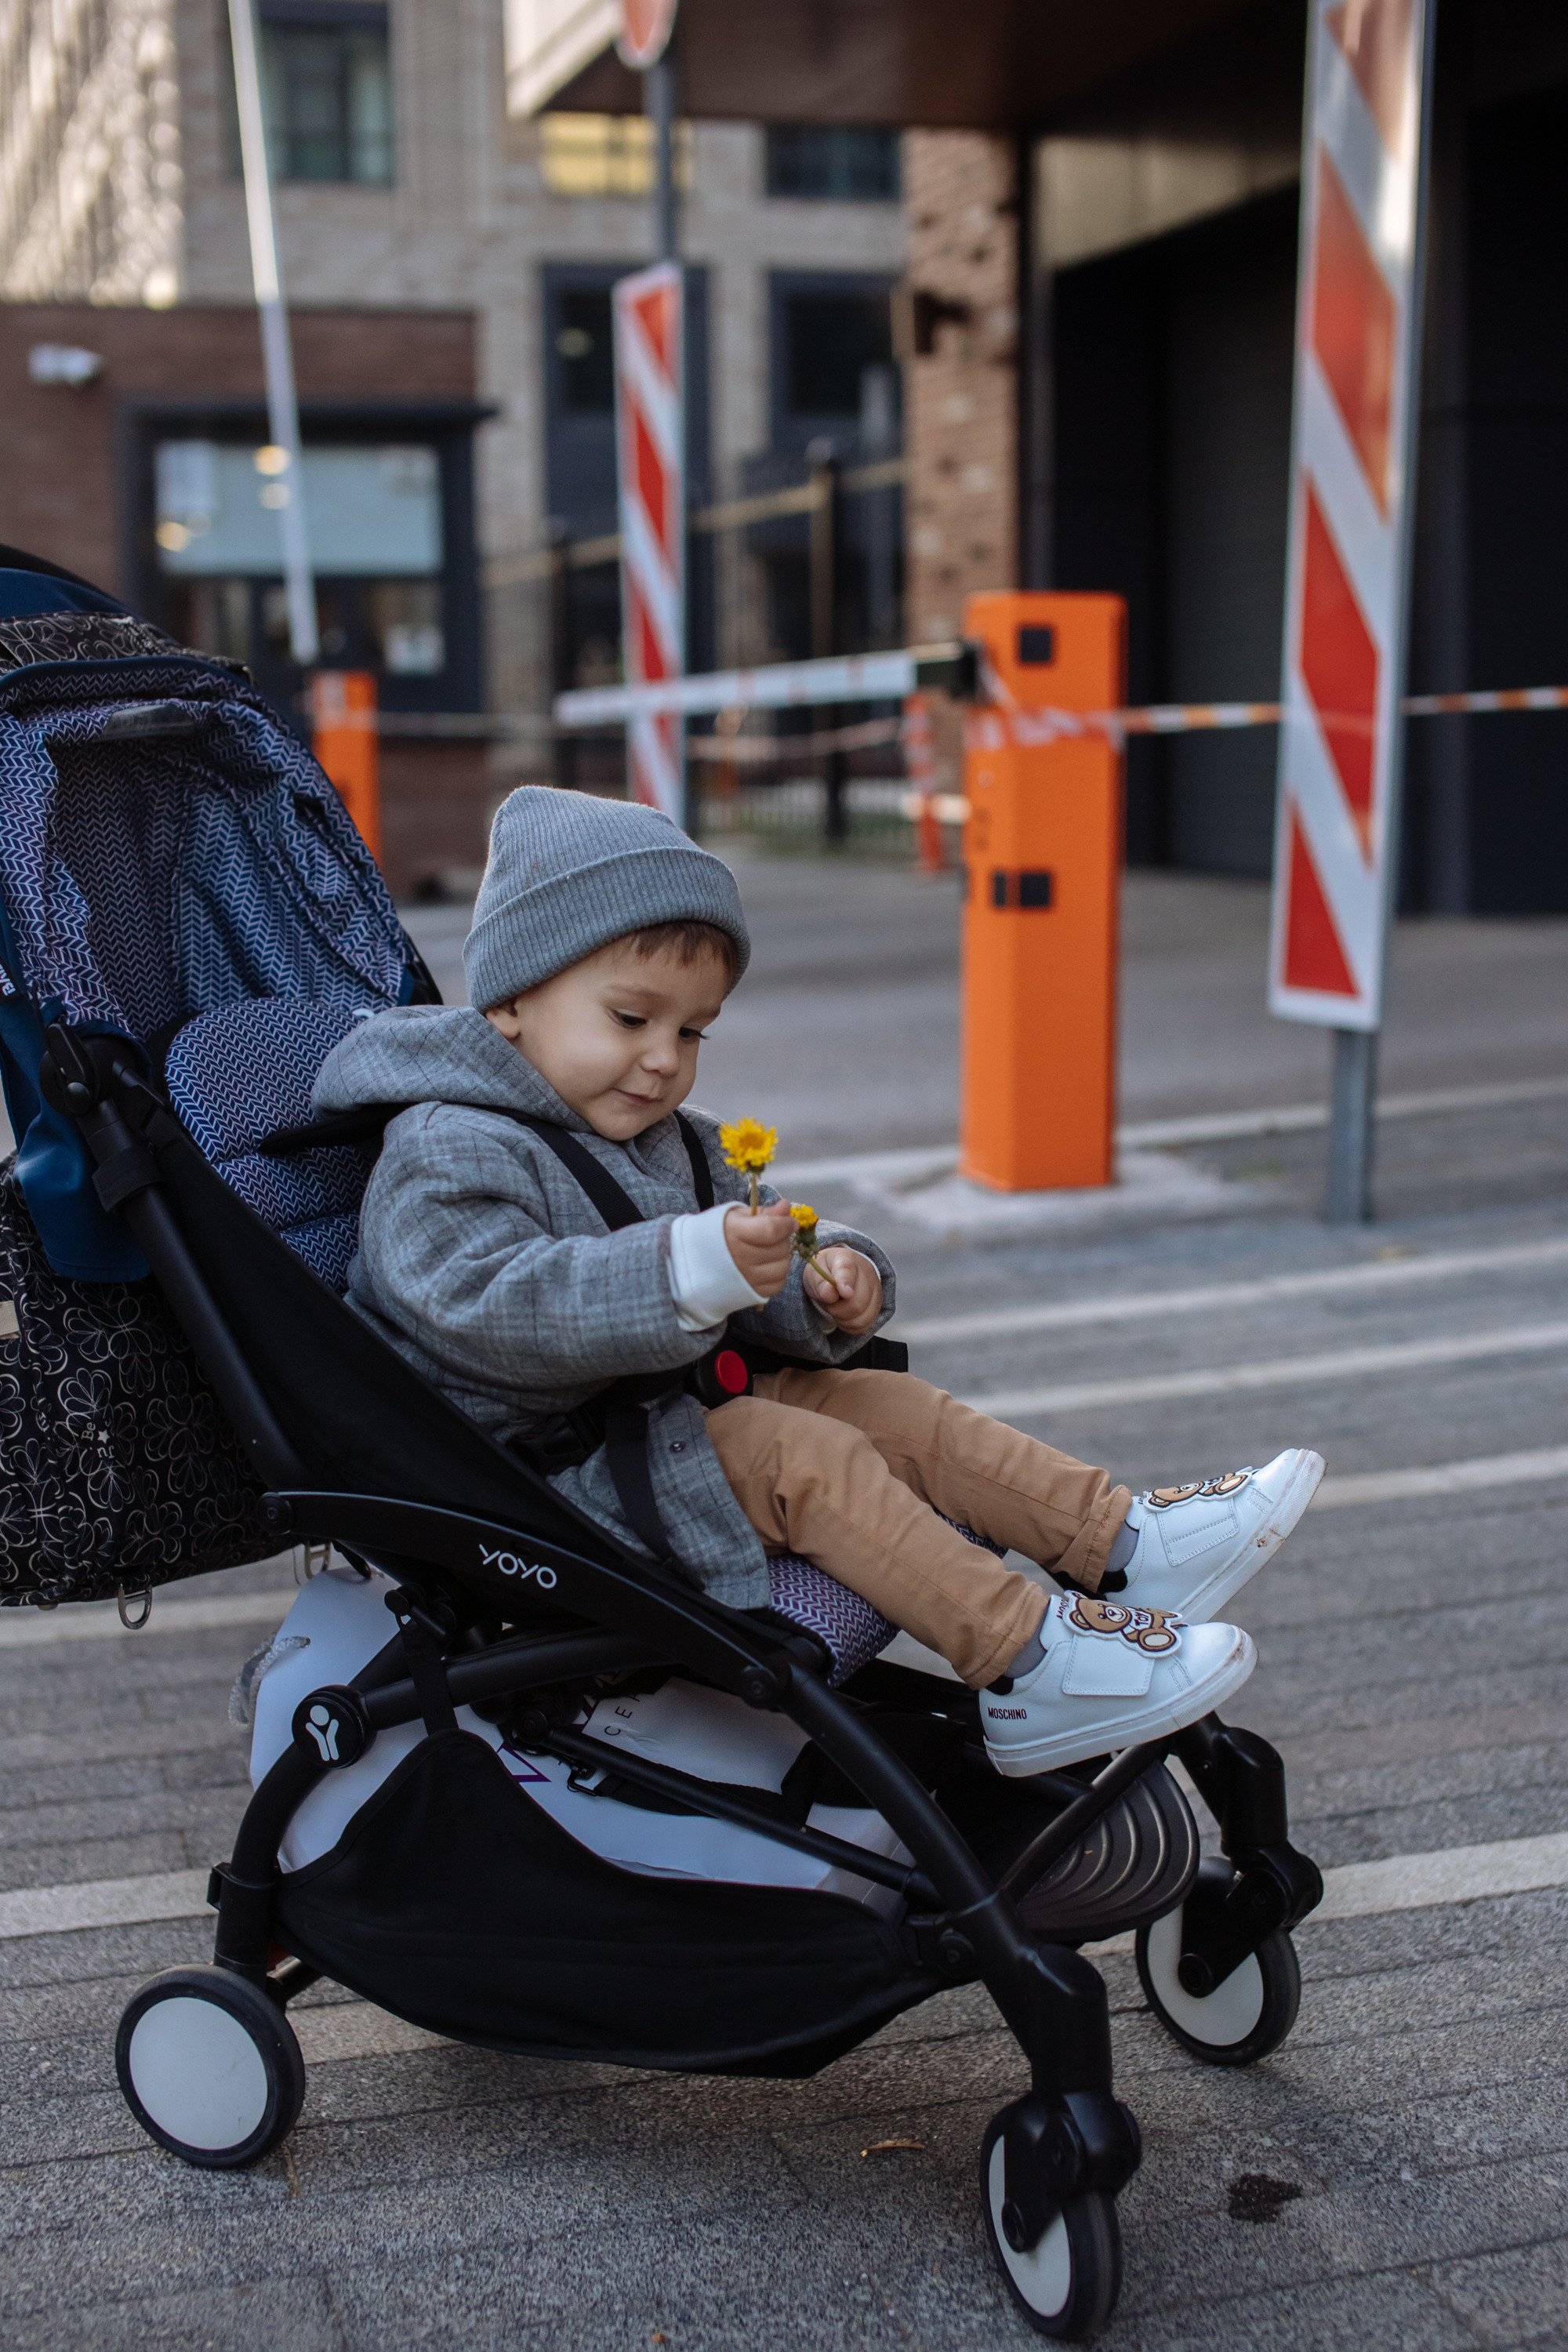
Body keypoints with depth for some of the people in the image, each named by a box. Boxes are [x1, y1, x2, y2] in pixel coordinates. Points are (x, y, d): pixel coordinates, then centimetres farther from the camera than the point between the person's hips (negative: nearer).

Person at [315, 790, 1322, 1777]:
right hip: (552, 1462, -10)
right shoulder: (446, 1155, -17)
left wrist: (827, 1289, -10)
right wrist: (688, 1272, -42)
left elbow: (757, 1292, 16)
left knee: (898, 1409, -1)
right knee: (802, 1458, -25)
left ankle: (1122, 1548, 1)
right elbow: (491, 1310, -32)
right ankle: (1028, 1668, -27)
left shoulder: (674, 1145, 15)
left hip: (674, 1399, 10)